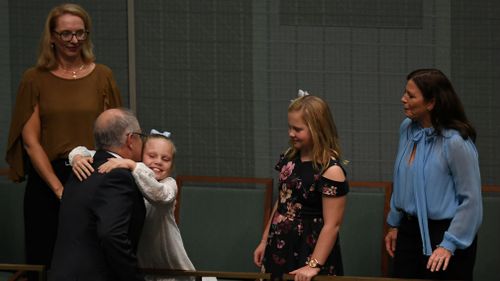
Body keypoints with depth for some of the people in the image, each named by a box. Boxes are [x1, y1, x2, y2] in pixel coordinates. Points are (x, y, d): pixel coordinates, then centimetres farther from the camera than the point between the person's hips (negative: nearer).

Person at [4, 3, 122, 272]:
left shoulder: (102, 75, 6)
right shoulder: (34, 78, 3)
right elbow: (30, 141, -2)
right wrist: (58, 187, -12)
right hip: (47, 181, 0)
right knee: (44, 261, 3)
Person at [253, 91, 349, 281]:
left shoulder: (331, 171, -18)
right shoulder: (290, 158, 4)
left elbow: (332, 225, -20)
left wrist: (314, 265, -23)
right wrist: (265, 241, 15)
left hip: (309, 252, -7)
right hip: (280, 250, 7)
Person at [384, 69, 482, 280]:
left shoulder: (455, 142, -19)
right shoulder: (407, 129, 1)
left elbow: (471, 200, -17)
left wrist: (449, 245, -18)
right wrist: (394, 224, 18)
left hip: (445, 232, -6)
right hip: (410, 230, 6)